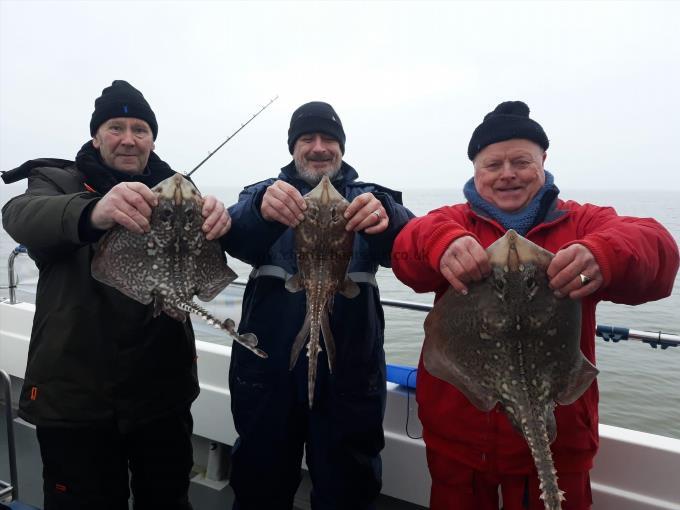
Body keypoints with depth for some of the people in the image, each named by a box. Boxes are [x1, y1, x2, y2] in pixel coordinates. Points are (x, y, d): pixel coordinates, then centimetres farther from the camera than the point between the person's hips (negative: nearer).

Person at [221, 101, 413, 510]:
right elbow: (235, 238, -16)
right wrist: (261, 209, -39)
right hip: (269, 370, 1)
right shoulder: (265, 193, 5)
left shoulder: (367, 199, 4)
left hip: (349, 373, 0)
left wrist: (387, 216, -39)